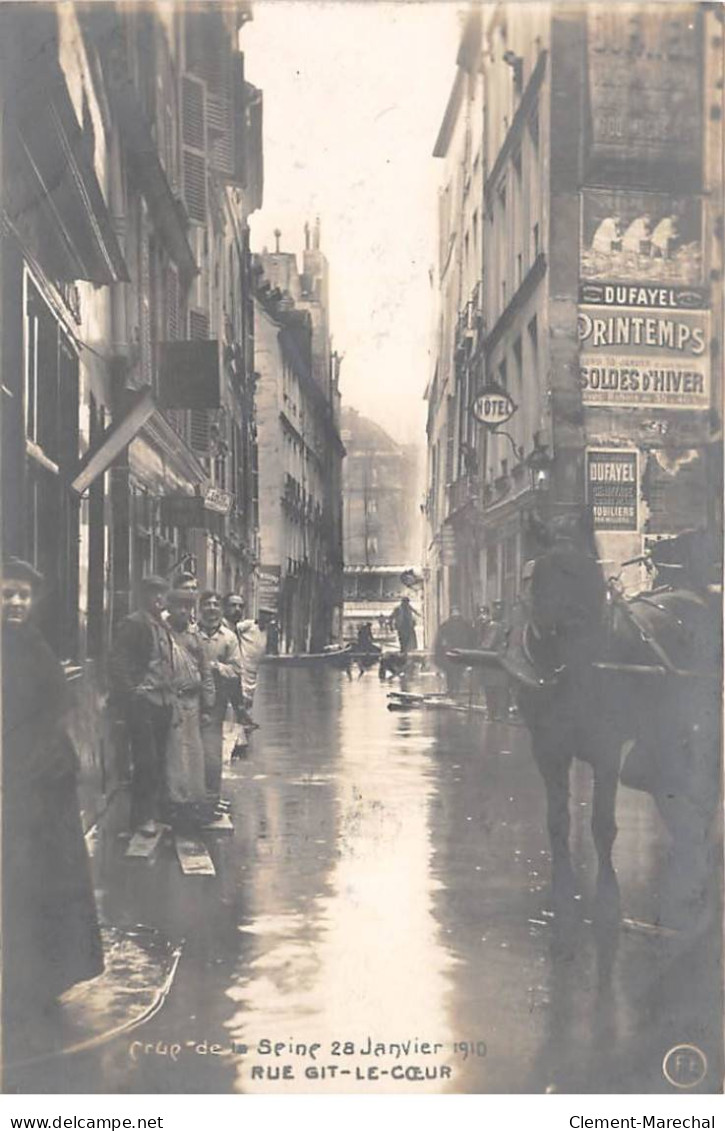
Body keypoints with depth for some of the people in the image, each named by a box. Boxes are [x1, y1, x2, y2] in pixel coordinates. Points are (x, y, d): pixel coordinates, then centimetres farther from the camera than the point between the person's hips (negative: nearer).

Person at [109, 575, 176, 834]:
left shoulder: (163, 626, 17)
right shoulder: (134, 623, -7)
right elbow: (118, 663, -12)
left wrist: (171, 697, 16)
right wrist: (131, 693, -16)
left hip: (163, 703, 7)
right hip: (142, 702, -7)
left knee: (159, 761, 9)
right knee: (146, 761, -6)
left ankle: (155, 814, 16)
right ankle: (143, 817, 2)